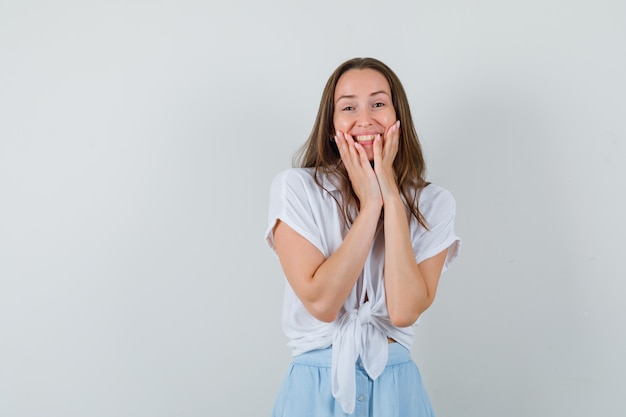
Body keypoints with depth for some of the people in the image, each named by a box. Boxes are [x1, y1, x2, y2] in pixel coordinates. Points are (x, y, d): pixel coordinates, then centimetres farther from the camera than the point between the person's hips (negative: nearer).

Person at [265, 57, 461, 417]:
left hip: (397, 387, 2)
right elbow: (321, 303, -17)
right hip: (317, 387, -1)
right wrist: (370, 205, -16)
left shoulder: (433, 204, -2)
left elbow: (404, 312, -16)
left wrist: (392, 197, -15)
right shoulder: (295, 188, -7)